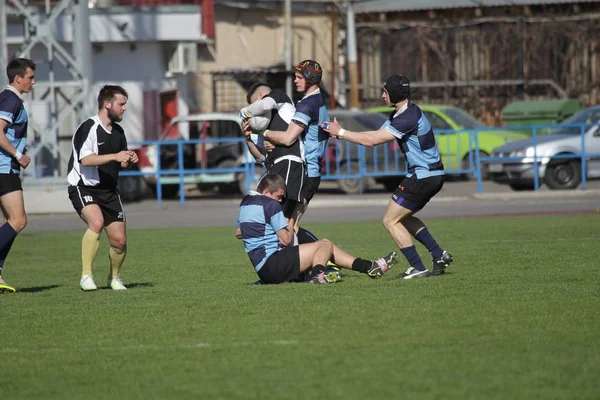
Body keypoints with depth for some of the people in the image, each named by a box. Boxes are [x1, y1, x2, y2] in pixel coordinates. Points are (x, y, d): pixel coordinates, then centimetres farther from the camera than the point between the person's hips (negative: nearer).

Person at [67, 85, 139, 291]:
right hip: (84, 187, -7)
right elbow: (85, 159, -25)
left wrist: (129, 161, 0)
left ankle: (114, 277, 29)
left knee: (119, 240, 2)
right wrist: (114, 156, -31)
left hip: (109, 191, 7)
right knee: (96, 222, -32)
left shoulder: (118, 131, 11)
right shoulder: (88, 128, -13)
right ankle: (86, 276, -24)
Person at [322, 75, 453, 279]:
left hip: (423, 176, -10)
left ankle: (418, 268, -4)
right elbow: (375, 135, 12)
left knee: (391, 220, -4)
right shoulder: (400, 114, 11)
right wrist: (342, 134, 4)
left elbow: (372, 140, -21)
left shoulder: (408, 117, -21)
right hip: (430, 175, 10)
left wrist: (341, 132, -11)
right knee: (403, 217, 22)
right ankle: (439, 254, 17)